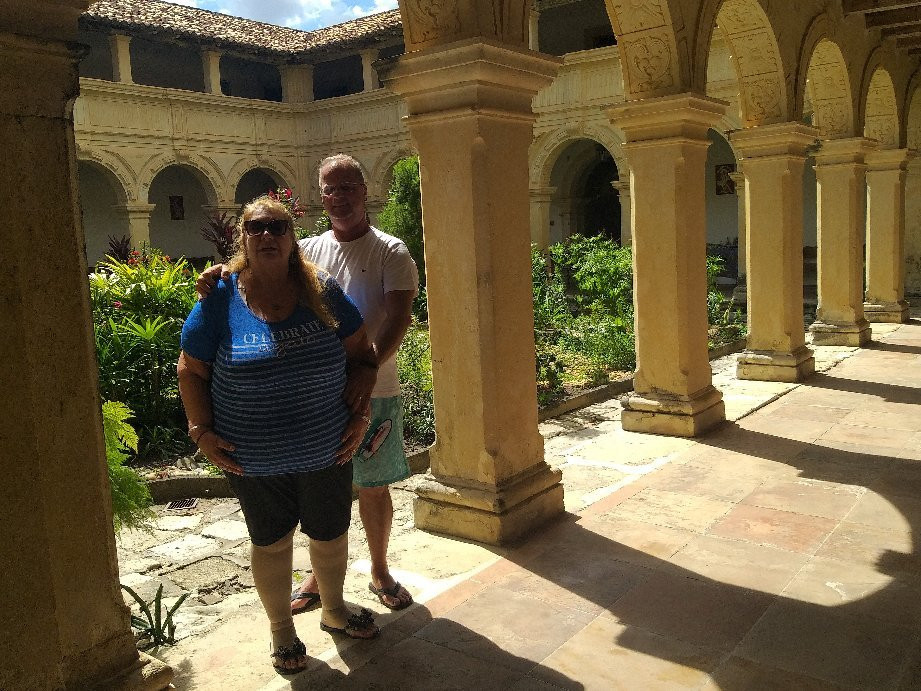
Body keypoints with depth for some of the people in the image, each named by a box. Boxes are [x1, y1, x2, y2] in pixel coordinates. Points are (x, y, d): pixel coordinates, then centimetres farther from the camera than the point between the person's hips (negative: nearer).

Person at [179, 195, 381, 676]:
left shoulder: (322, 292, -3)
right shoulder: (220, 299, -7)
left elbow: (361, 353, 4)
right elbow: (190, 369, -1)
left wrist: (360, 413, -4)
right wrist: (202, 432, -8)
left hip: (327, 451, 2)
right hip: (255, 459, -2)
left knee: (331, 535, 18)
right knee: (271, 543, 15)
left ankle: (333, 610, 46)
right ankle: (281, 631, 39)